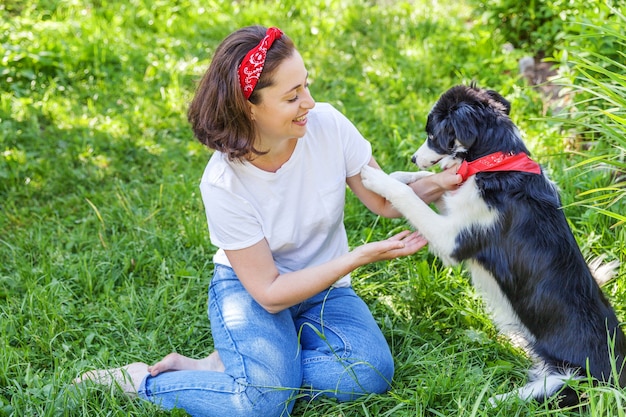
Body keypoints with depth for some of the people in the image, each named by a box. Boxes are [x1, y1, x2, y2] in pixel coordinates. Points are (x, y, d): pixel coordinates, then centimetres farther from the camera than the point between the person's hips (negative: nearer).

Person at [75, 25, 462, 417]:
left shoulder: (326, 123, -18)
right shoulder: (224, 182, -25)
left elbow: (385, 201, -3)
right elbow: (270, 293, -21)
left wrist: (435, 184, -24)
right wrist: (361, 256, -27)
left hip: (325, 288, 4)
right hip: (249, 288, -4)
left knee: (373, 372, -24)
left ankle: (224, 367, -9)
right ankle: (143, 382, -3)